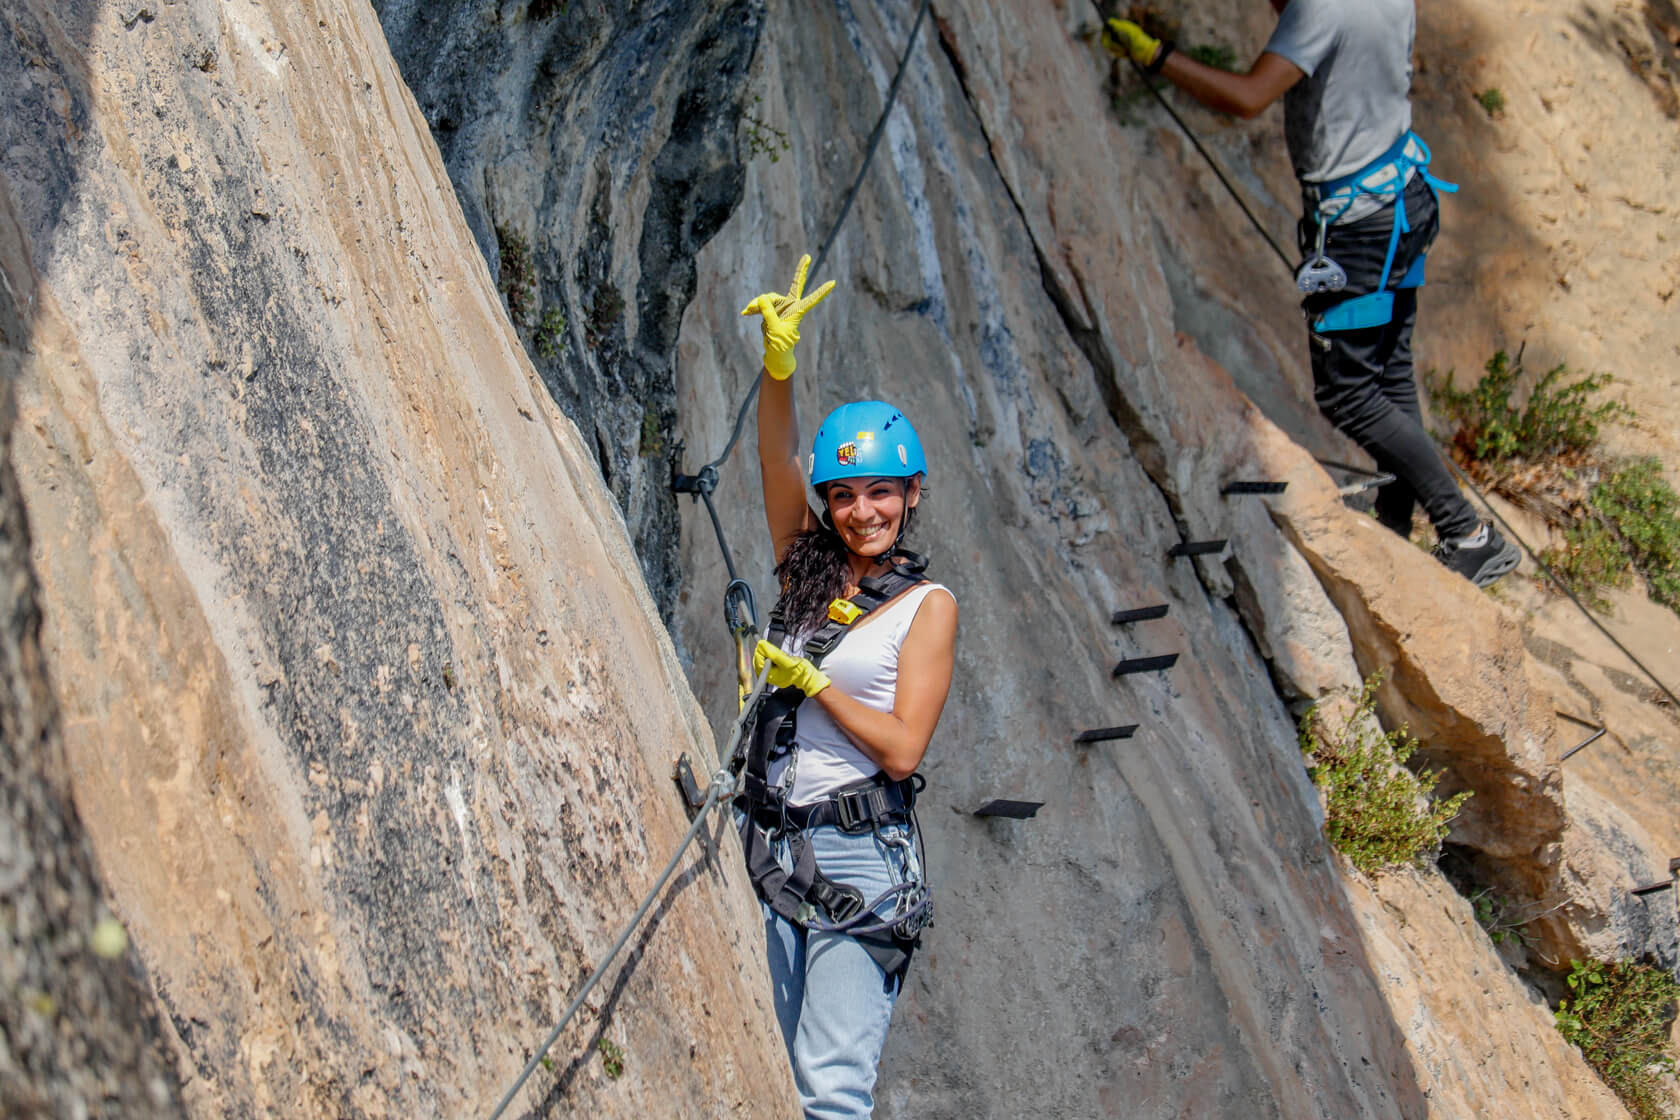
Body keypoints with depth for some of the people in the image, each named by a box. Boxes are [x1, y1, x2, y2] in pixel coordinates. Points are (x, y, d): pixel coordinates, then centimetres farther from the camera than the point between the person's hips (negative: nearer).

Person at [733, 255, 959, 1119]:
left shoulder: (927, 604, -2)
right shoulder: (808, 573, 11)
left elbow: (902, 749, -9)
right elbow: (778, 465, -4)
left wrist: (810, 680, -10)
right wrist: (778, 368, -16)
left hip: (858, 854, -5)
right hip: (769, 845, 6)